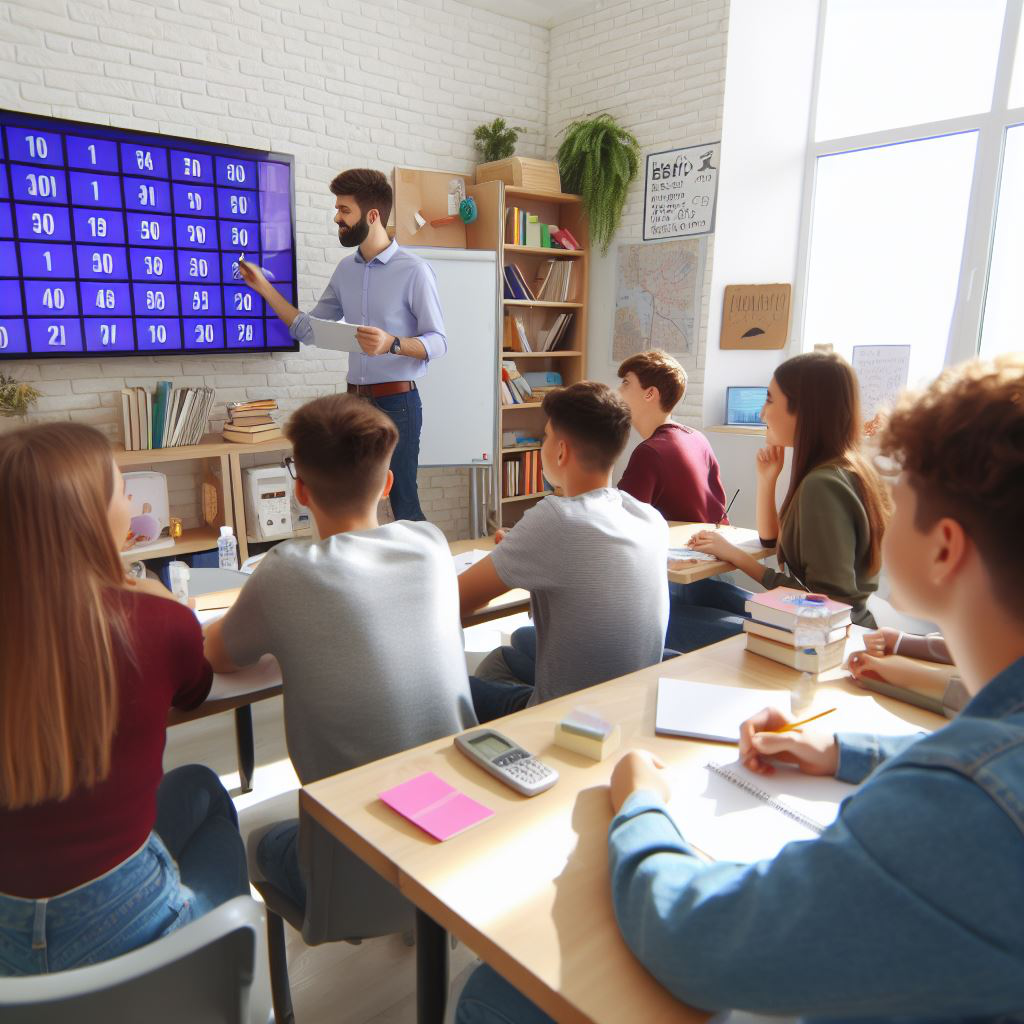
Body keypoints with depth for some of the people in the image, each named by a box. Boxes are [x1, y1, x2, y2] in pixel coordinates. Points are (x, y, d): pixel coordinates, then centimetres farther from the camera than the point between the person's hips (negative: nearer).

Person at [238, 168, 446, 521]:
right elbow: (308, 330, 14)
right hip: (355, 400, 6)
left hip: (396, 402, -6)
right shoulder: (345, 270, 11)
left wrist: (392, 344, -28)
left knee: (403, 505, -1)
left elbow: (438, 341, -11)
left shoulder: (414, 270, -9)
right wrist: (264, 287, 8)